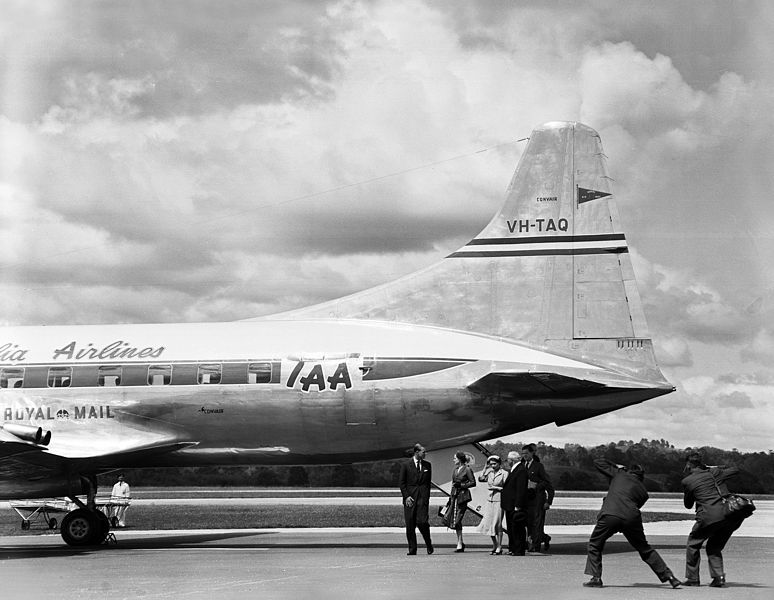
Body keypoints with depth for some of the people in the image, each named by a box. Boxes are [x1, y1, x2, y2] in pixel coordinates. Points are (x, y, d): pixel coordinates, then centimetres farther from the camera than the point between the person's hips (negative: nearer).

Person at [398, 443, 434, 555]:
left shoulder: (427, 465, 11)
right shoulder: (405, 465, 3)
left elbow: (428, 482, 16)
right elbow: (401, 482, 2)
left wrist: (427, 496, 5)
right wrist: (406, 496, -8)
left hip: (423, 497, 1)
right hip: (409, 498, -1)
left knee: (422, 522, -12)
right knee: (410, 525, 0)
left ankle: (428, 544, 9)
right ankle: (412, 549, 8)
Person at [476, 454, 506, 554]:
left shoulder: (503, 474, -6)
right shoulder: (489, 473, 11)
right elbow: (480, 479, 6)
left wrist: (496, 488, -13)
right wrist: (485, 468, 7)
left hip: (499, 500, -6)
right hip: (490, 500, 6)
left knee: (497, 524, -4)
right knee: (488, 523, 5)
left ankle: (499, 547, 2)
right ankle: (494, 545, 18)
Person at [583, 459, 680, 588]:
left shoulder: (619, 474, 19)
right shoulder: (643, 491, 23)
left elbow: (597, 462, 26)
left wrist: (616, 466, 38)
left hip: (610, 516, -2)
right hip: (631, 518, 2)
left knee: (595, 545, 17)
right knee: (645, 550, 17)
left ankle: (596, 578, 6)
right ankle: (669, 576, 15)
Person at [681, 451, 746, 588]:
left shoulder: (688, 481, 6)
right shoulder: (715, 473, 16)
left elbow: (688, 505, 17)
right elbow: (735, 470, 33)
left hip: (710, 516, -5)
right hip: (732, 516, 5)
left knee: (693, 544, 18)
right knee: (714, 546, 21)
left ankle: (692, 578, 18)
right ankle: (719, 577, 6)